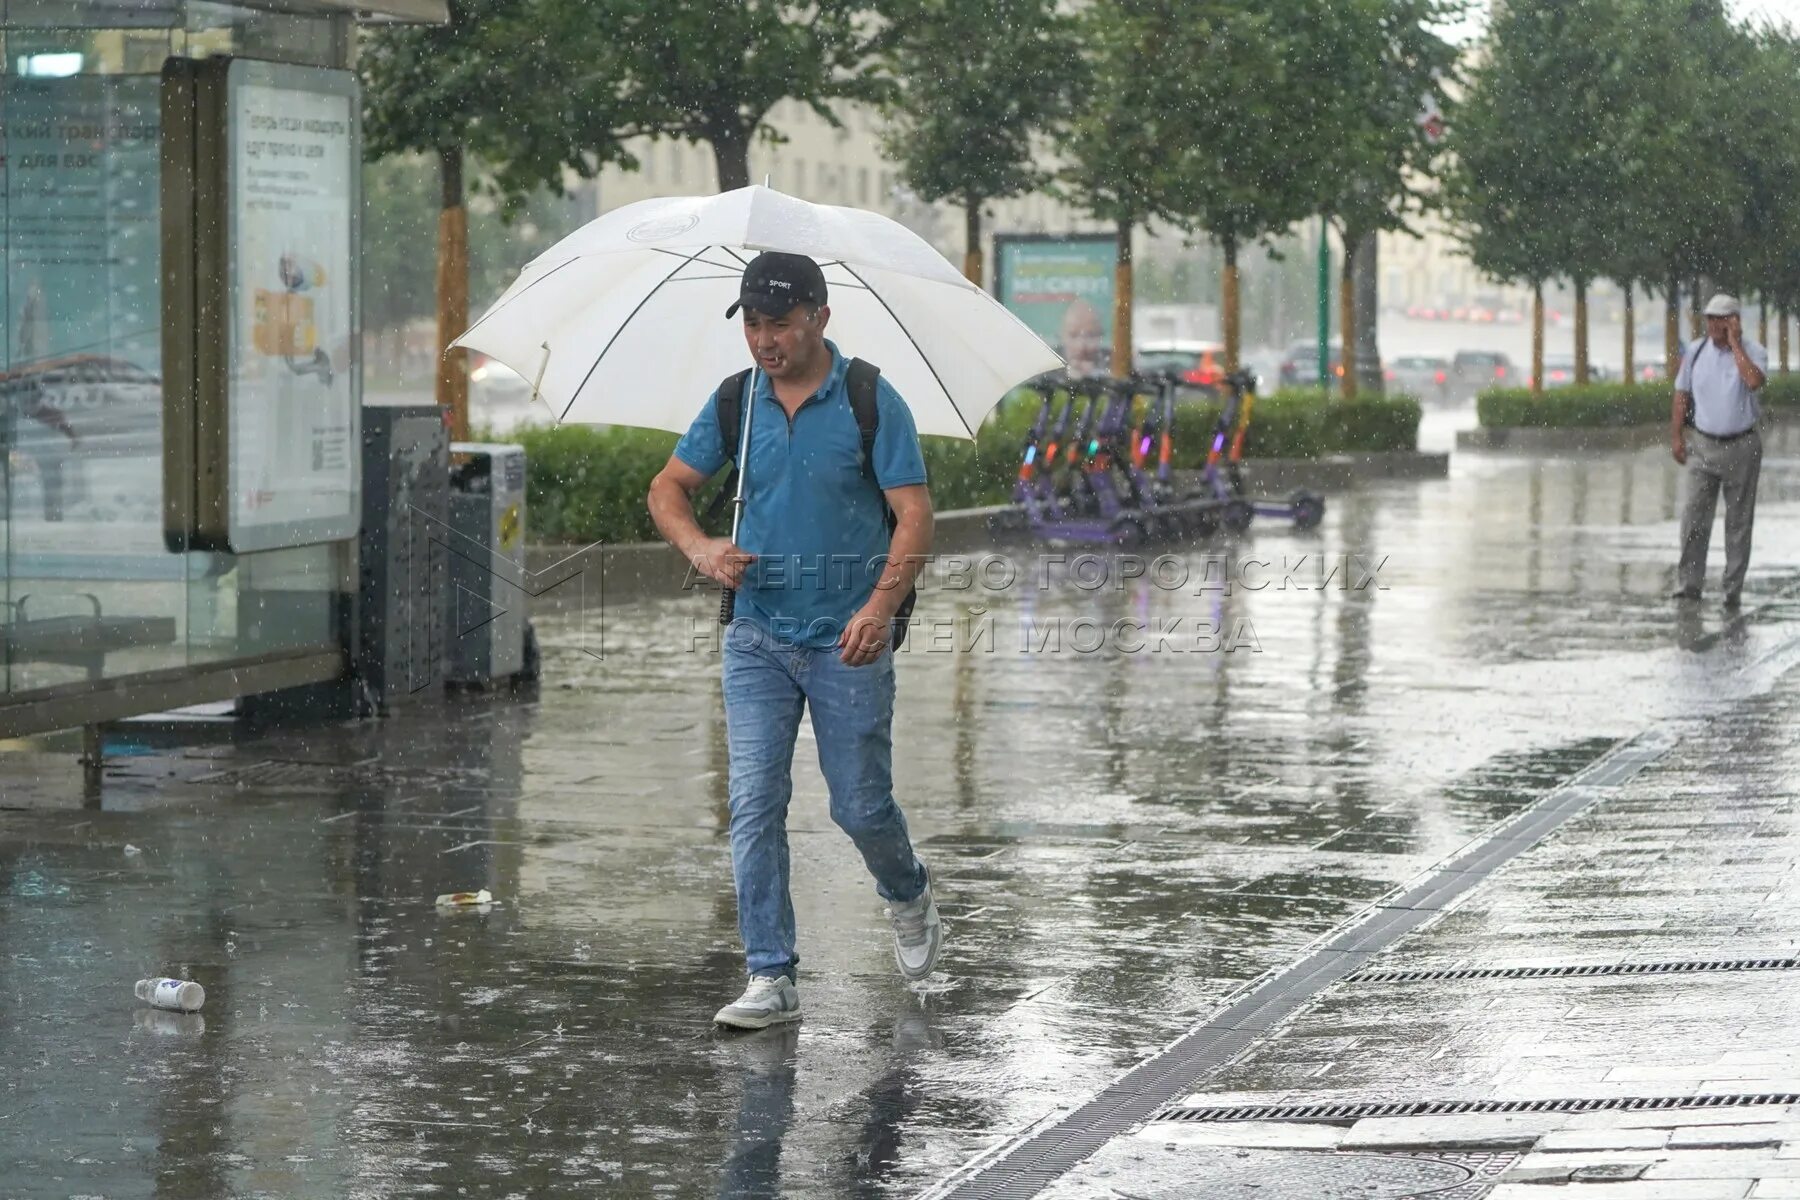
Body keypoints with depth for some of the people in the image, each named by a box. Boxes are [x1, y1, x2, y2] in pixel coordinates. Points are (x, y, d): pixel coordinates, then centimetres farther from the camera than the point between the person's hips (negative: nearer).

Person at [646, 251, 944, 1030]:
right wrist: (699, 548, -10)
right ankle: (771, 977, -1)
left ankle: (908, 896, 37)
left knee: (860, 805, 4)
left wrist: (881, 604, -26)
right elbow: (668, 488, 11)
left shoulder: (871, 402, -8)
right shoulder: (734, 403, 3)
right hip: (757, 636, 3)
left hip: (848, 640, -3)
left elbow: (914, 514, -12)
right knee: (754, 802, -6)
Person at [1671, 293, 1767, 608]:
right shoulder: (1695, 352, 3)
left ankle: (1733, 589, 10)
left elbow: (1754, 381, -26)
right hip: (1703, 445, 2)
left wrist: (1735, 344, -20)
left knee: (1738, 521, 4)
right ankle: (1689, 583, -4)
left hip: (1742, 447, -2)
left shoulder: (1753, 352, -5)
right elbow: (1681, 396, 9)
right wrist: (1676, 437, 4)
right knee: (1694, 516, -7)